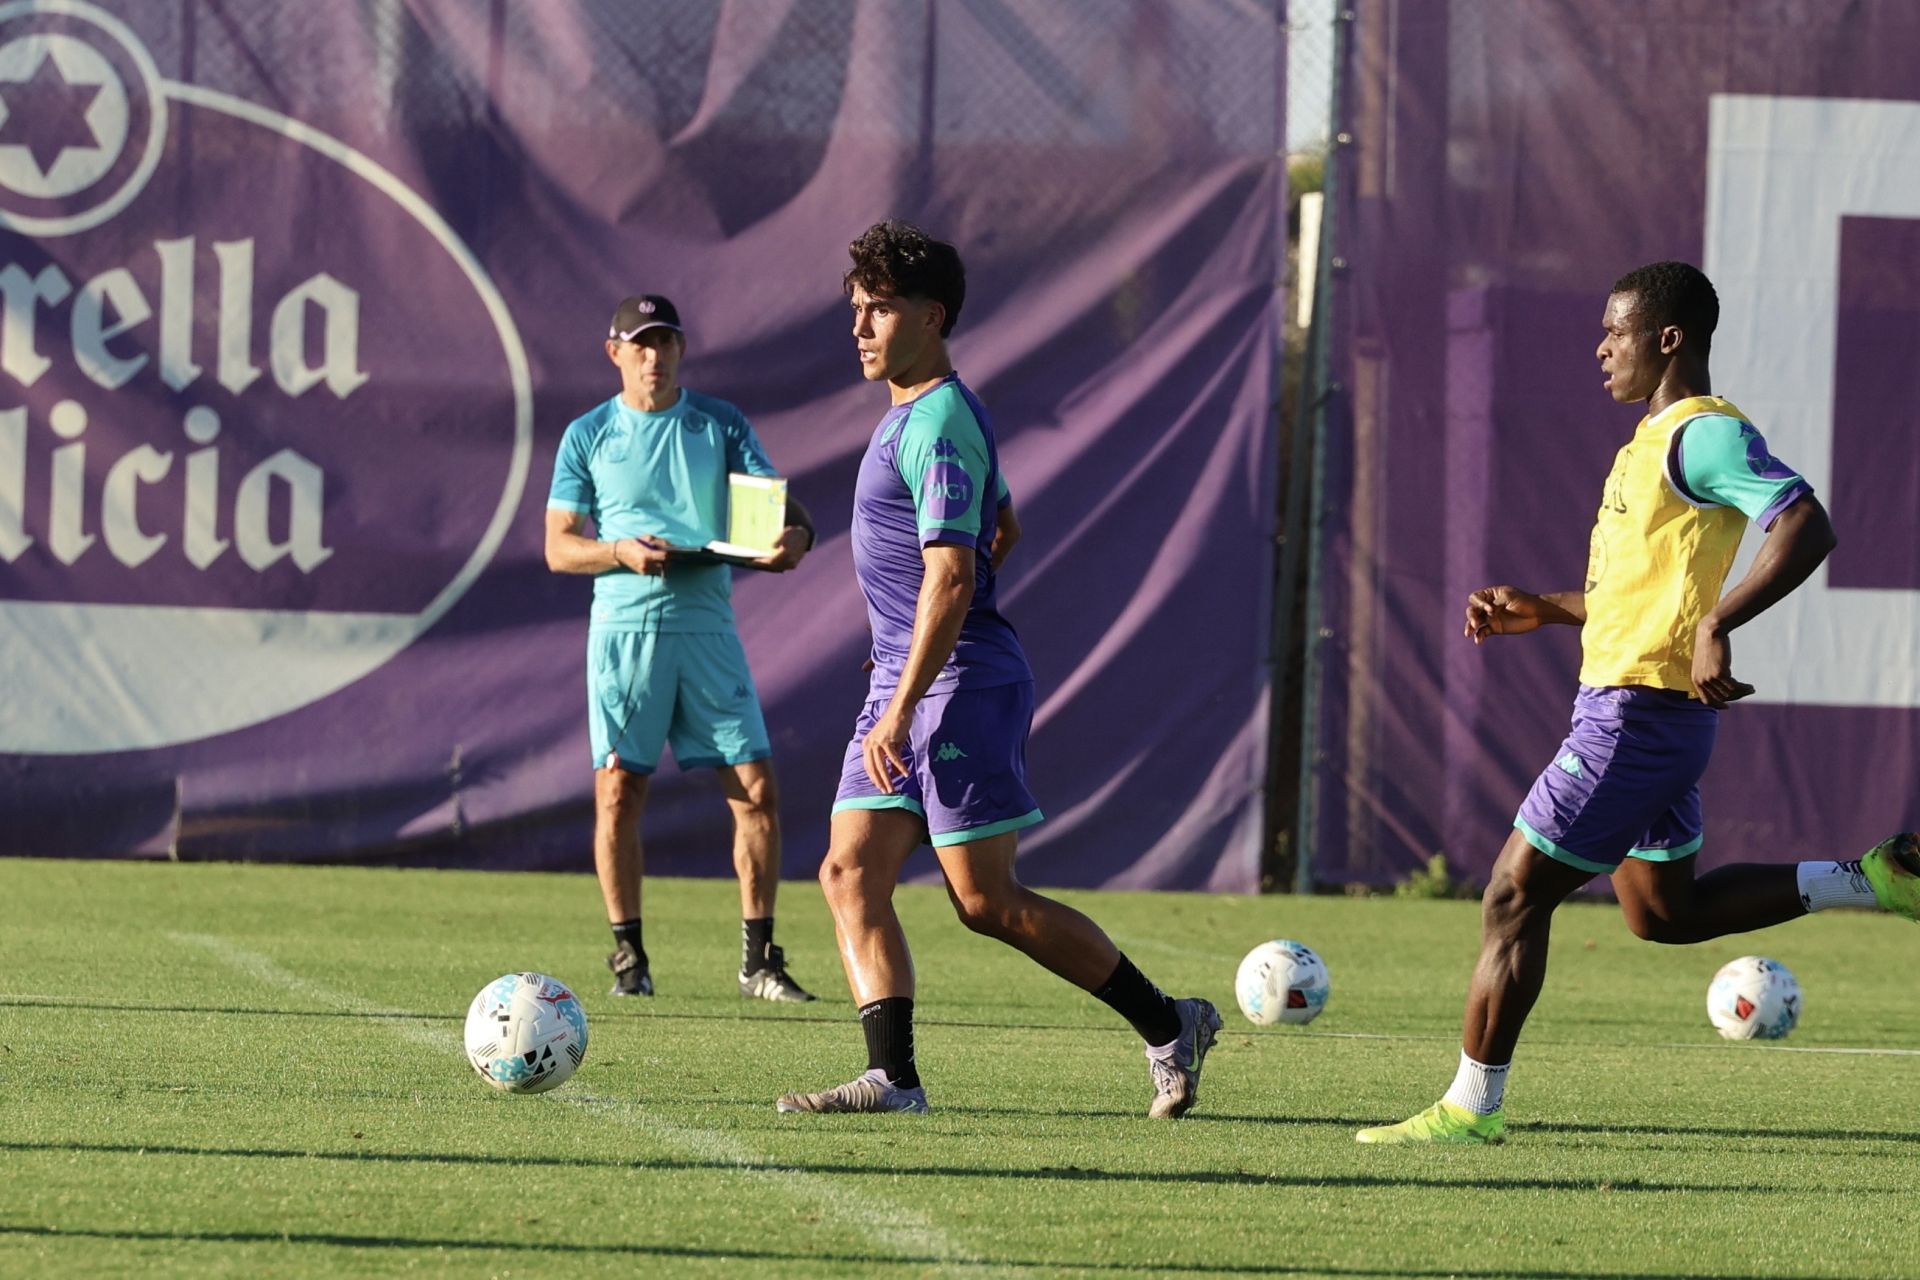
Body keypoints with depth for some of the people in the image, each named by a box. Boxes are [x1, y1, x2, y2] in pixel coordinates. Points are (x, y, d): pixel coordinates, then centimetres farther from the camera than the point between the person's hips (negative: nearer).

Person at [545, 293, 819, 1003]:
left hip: (707, 627, 1)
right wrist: (623, 552, -14)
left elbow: (777, 504, 2)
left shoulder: (720, 424, 9)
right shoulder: (588, 436, 7)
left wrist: (794, 534, -22)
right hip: (624, 630, -1)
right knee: (618, 791, -4)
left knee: (756, 789, -5)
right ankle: (628, 956, 9)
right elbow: (559, 547, 5)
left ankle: (759, 959, 3)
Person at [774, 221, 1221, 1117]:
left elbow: (952, 579, -22)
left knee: (987, 900, -6)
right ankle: (893, 1077, -6)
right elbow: (1004, 527, 30)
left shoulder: (937, 426, -16)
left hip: (960, 685, -10)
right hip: (904, 681, 10)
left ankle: (1168, 1026, 5)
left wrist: (901, 709, -25)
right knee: (851, 874, -1)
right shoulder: (917, 414, 16)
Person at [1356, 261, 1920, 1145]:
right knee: (1665, 912, 18)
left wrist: (1718, 626, -35)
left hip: (1636, 714, -11)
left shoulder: (1705, 434, -14)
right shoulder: (1658, 440, 18)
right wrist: (1544, 610, 19)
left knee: (1513, 897, -5)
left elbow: (1805, 526, -27)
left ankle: (1471, 1107, 1)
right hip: (1640, 709, 11)